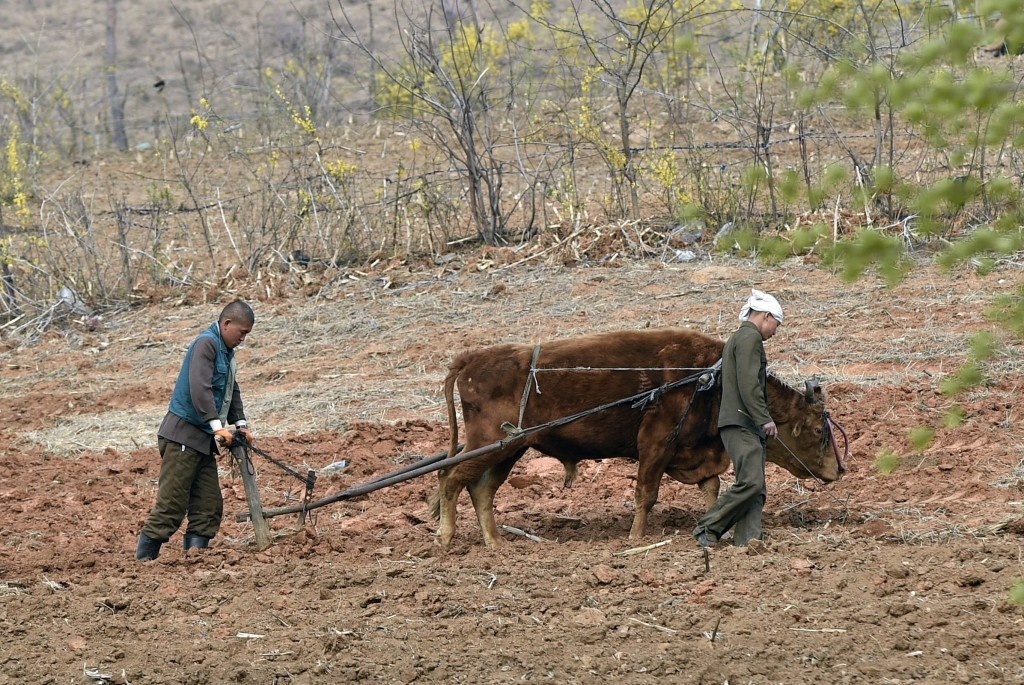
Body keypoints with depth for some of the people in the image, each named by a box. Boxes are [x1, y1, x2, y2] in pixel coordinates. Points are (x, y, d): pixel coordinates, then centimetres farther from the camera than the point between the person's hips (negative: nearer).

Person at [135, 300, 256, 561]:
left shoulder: (226, 351, 19)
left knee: (209, 506, 6)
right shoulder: (207, 343, -12)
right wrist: (217, 426, -27)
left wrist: (241, 424, 17)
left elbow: (231, 391, 29)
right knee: (171, 505, -10)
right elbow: (200, 388, -24)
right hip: (182, 434, -10)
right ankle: (144, 561, -8)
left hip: (203, 440, 10)